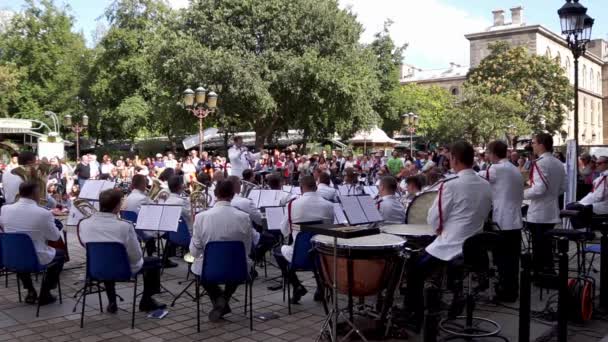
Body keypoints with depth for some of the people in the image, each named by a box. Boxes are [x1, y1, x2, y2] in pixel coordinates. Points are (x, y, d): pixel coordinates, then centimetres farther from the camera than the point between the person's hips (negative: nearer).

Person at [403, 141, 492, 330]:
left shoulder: (450, 185, -19)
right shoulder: (486, 186, 2)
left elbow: (433, 221, -13)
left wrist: (441, 226, 9)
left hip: (450, 248, -7)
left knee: (414, 268, 14)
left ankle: (417, 316, 18)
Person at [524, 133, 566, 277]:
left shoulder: (539, 163, -17)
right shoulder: (559, 164, 10)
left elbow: (539, 188, -24)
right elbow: (562, 188, 15)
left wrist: (523, 193, -10)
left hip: (538, 214, -8)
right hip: (552, 212, 8)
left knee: (538, 248, 1)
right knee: (546, 246, 17)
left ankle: (539, 275, 8)